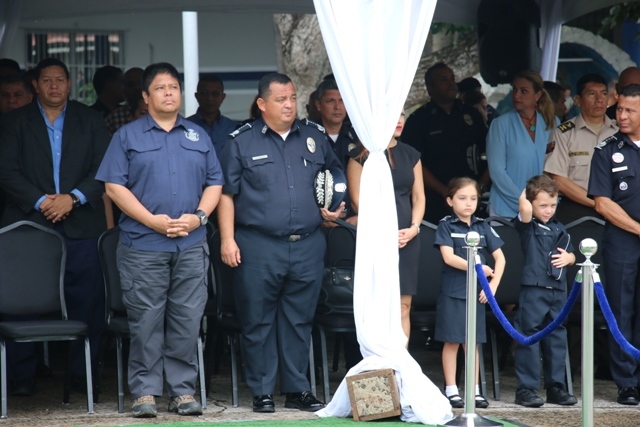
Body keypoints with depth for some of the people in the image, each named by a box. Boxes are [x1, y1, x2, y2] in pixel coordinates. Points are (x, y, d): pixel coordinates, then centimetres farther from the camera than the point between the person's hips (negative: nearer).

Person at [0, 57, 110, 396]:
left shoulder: (90, 121, 12)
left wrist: (73, 198, -10)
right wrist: (40, 202, -12)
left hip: (81, 225, 1)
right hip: (30, 223, -1)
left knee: (87, 300, -2)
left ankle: (83, 373, 7)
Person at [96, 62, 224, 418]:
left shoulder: (199, 136, 16)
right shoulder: (128, 136, 6)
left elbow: (215, 183, 13)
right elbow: (114, 186, -2)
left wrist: (199, 216, -7)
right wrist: (153, 221, -12)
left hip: (191, 245, 3)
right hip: (143, 245, -3)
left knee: (187, 320, 2)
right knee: (146, 321, -2)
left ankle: (184, 390, 9)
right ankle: (145, 392, 5)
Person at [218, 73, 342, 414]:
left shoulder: (314, 137, 11)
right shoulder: (241, 142, 1)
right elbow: (226, 194, -1)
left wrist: (333, 208, 7)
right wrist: (227, 238, -8)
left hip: (307, 245, 3)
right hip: (259, 246, -3)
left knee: (299, 321, 8)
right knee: (258, 322, 2)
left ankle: (297, 389, 16)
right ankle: (262, 391, 10)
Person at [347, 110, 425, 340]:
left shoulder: (410, 155, 14)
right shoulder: (361, 155, 0)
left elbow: (418, 196, 14)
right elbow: (358, 200, -5)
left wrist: (414, 227, -4)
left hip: (407, 239, 5)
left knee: (403, 306, 2)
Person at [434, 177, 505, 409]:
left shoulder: (483, 227, 8)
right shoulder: (446, 225, -2)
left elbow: (499, 258, 7)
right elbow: (449, 257, -13)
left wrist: (493, 285, -4)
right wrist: (478, 268, -13)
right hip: (452, 292, -3)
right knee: (452, 341, 0)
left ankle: (474, 390, 13)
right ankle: (451, 390, 5)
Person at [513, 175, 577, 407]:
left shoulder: (559, 229, 14)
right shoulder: (527, 226, -3)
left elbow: (571, 254, 24)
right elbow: (524, 208, -25)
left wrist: (567, 257, 1)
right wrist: (525, 195, -4)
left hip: (557, 291, 6)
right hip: (533, 290, -6)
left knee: (557, 338, 10)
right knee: (529, 338, -4)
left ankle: (556, 387, 18)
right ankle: (526, 388, 0)